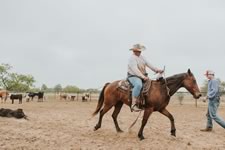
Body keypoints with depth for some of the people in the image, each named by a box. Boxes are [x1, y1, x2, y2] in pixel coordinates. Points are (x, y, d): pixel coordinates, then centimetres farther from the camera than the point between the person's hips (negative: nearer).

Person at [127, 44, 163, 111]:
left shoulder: (141, 57, 15)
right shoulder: (132, 58, -12)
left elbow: (148, 64, 13)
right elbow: (135, 70, -22)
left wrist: (156, 70, -1)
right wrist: (143, 77, -30)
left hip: (143, 76, 9)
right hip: (133, 76, -9)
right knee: (138, 85, -38)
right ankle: (133, 104, -37)